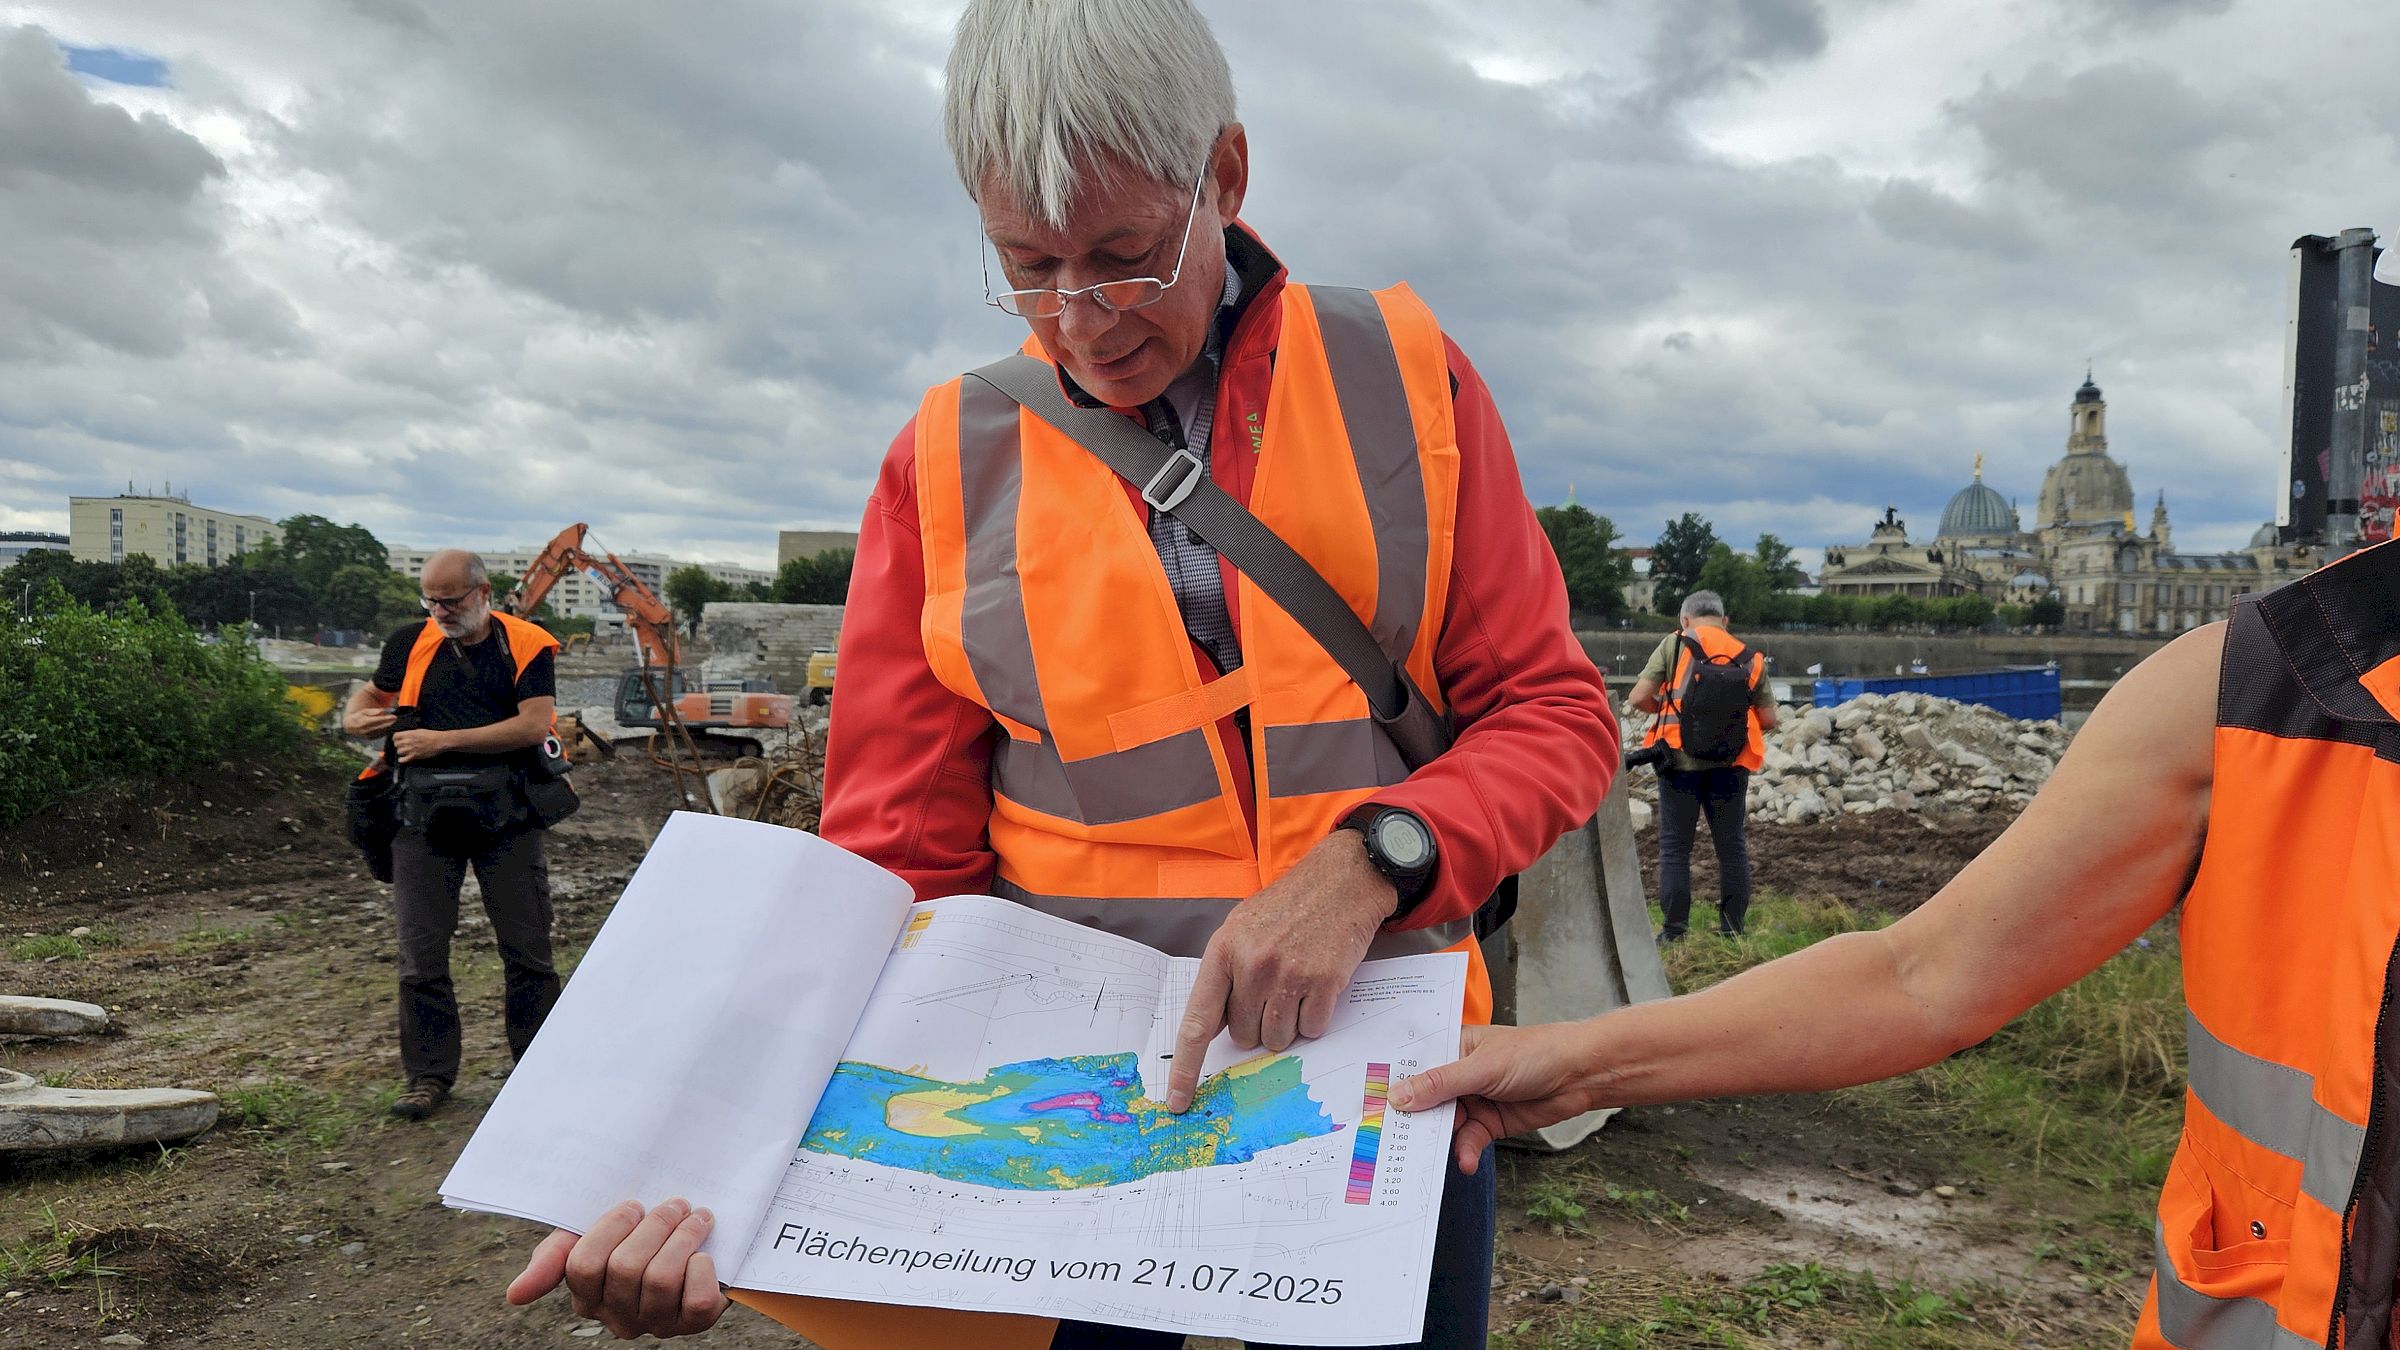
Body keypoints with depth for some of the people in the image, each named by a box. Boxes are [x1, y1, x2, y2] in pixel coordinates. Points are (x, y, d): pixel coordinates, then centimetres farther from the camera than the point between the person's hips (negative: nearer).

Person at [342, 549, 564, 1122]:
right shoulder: (410, 643, 9)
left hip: (505, 815, -2)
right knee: (421, 953, 3)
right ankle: (428, 1074, 16)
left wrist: (441, 740, -14)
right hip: (424, 815, 3)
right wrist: (357, 718, -1)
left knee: (527, 950, 3)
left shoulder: (526, 646, -1)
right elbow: (371, 694, 25)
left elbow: (532, 726, -12)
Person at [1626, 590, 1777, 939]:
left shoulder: (1674, 645, -1)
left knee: (1675, 846, 5)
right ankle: (1733, 927, 18)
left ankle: (1674, 930, 5)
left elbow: (1638, 697, -7)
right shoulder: (1749, 658, 7)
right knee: (1732, 845, 13)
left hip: (1680, 761, -2)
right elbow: (1768, 719, 5)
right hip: (1730, 765, 2)